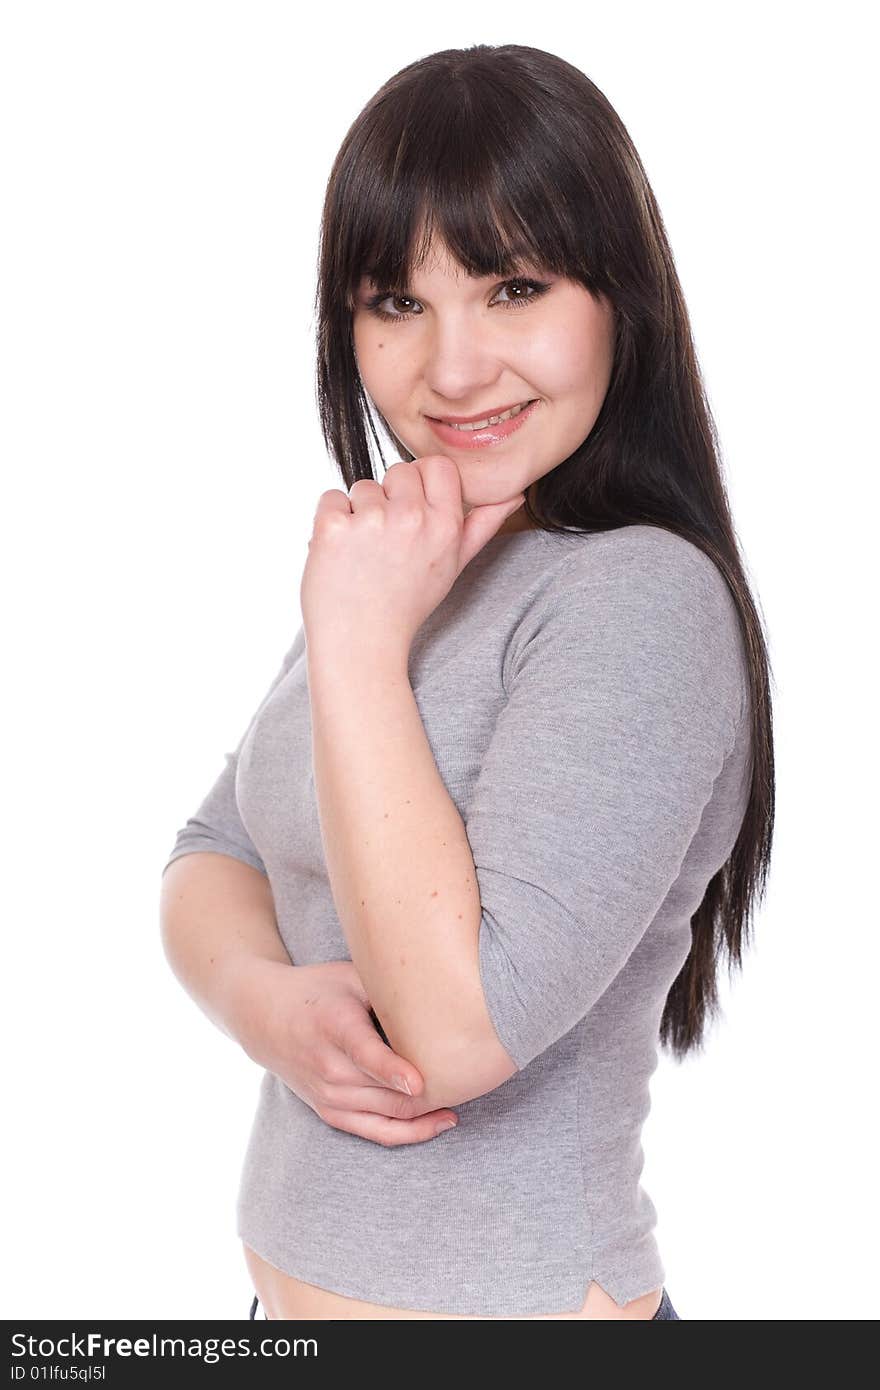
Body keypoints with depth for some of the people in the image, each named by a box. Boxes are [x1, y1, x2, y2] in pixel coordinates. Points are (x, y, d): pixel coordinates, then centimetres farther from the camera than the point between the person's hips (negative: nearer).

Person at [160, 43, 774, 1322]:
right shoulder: (412, 565, 5)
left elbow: (462, 1029, -27)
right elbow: (215, 852, 5)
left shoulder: (641, 596, -22)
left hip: (507, 1307, -7)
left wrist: (359, 644, -24)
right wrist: (264, 998, -16)